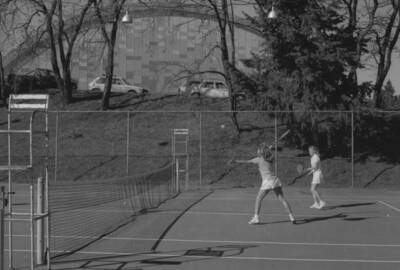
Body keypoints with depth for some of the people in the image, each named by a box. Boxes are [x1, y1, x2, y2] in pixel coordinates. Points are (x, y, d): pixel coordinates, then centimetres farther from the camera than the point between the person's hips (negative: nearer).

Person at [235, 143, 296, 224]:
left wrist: (237, 161, 19)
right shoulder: (270, 159, 14)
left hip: (267, 182, -5)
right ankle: (291, 216, 2)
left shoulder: (259, 159, 0)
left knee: (258, 199, 5)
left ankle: (256, 217, -1)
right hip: (275, 180, 5)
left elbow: (247, 161, 8)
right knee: (282, 199, 6)